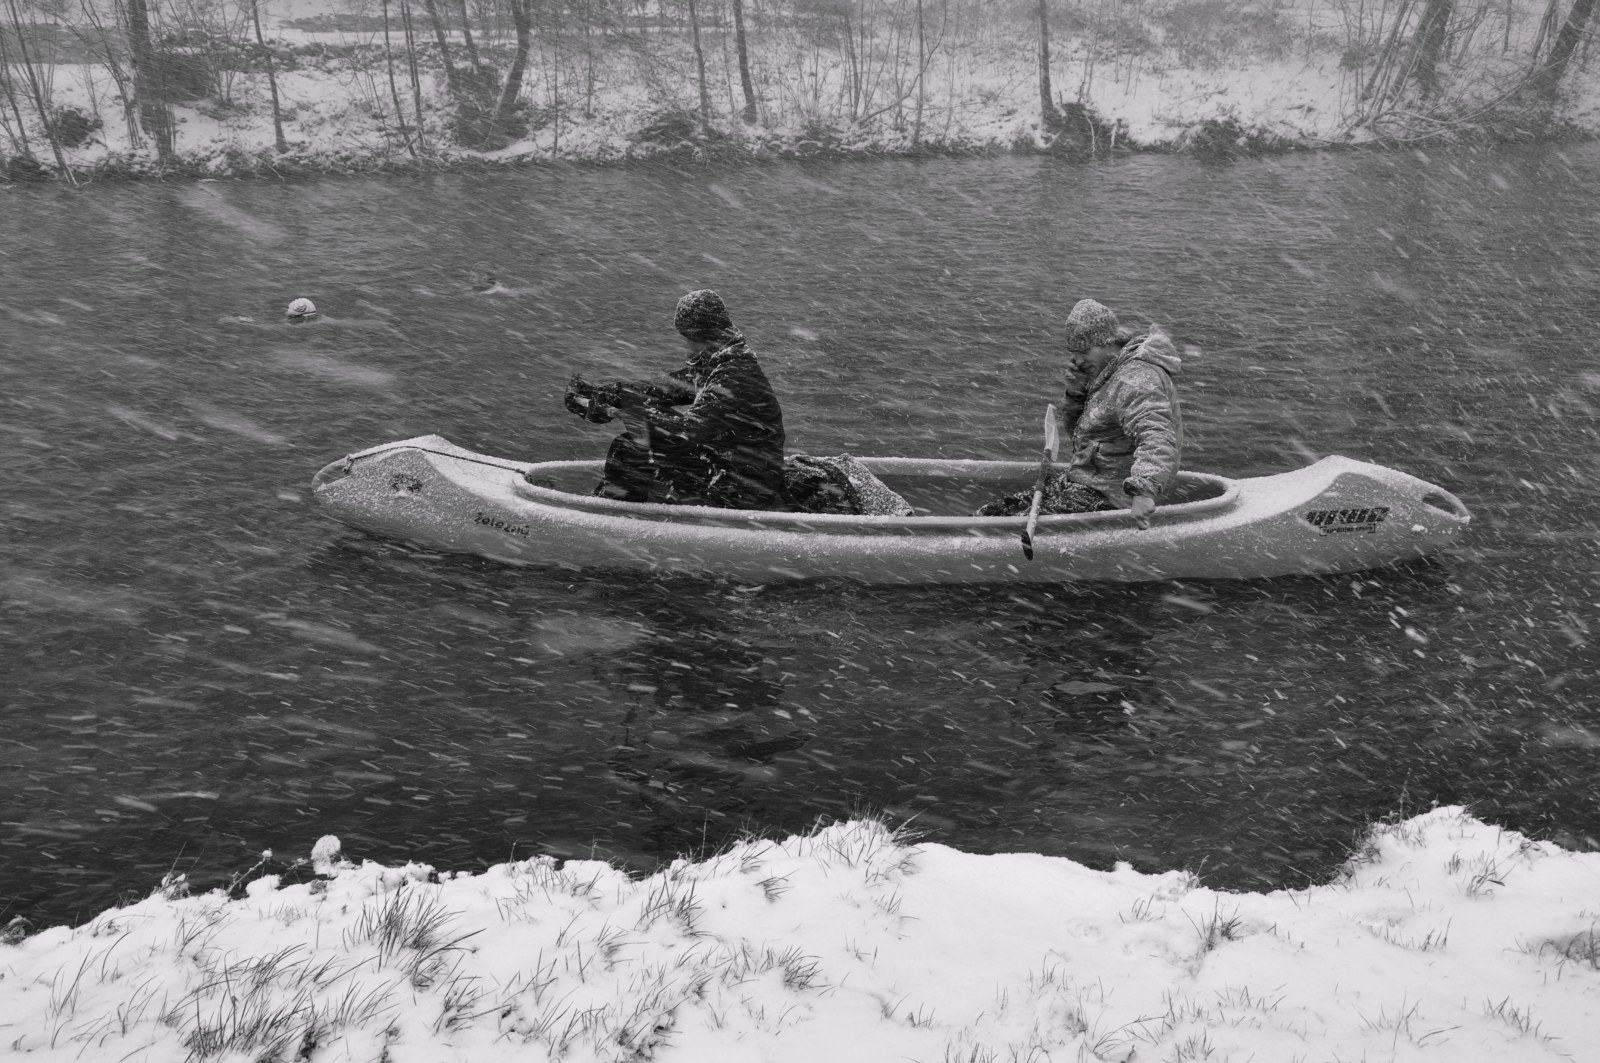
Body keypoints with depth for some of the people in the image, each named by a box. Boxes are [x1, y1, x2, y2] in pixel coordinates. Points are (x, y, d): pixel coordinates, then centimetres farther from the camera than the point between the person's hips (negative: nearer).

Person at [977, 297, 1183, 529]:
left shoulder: (1137, 381, -20)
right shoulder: (1109, 374, 15)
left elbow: (1156, 436, -36)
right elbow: (1072, 430, 21)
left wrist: (1145, 489, -52)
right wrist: (1076, 392, 1)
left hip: (1110, 497, -10)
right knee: (990, 513, 2)